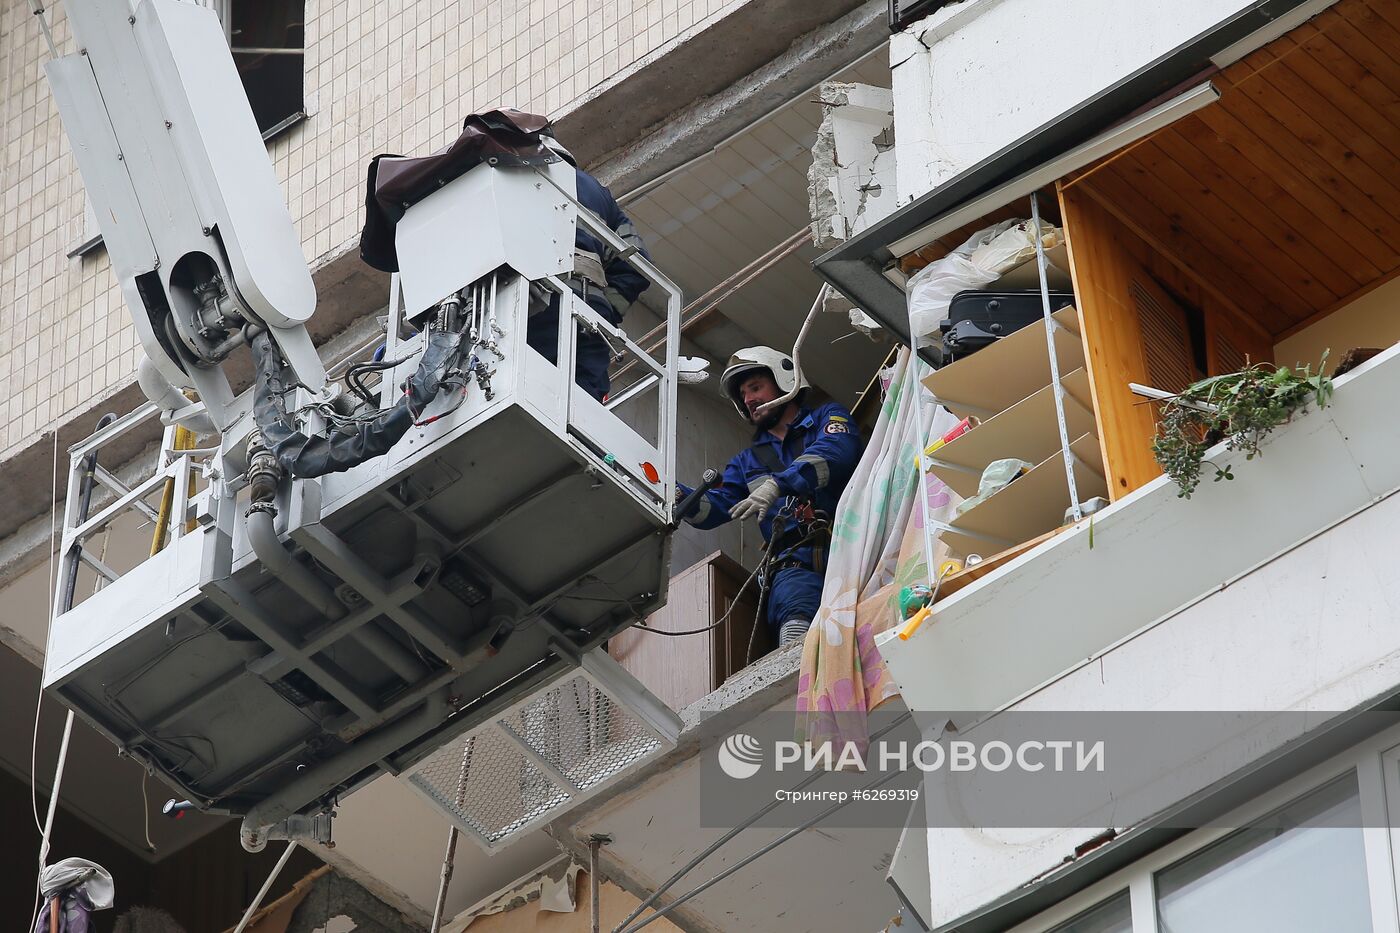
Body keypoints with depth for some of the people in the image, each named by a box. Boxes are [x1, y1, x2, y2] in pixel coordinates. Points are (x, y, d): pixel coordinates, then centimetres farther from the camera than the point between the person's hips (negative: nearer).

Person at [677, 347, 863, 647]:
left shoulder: (826, 418, 21)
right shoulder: (747, 461, 36)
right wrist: (681, 498, -3)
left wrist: (777, 483, -16)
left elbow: (836, 451, -2)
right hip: (794, 563, 2)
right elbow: (715, 506, 21)